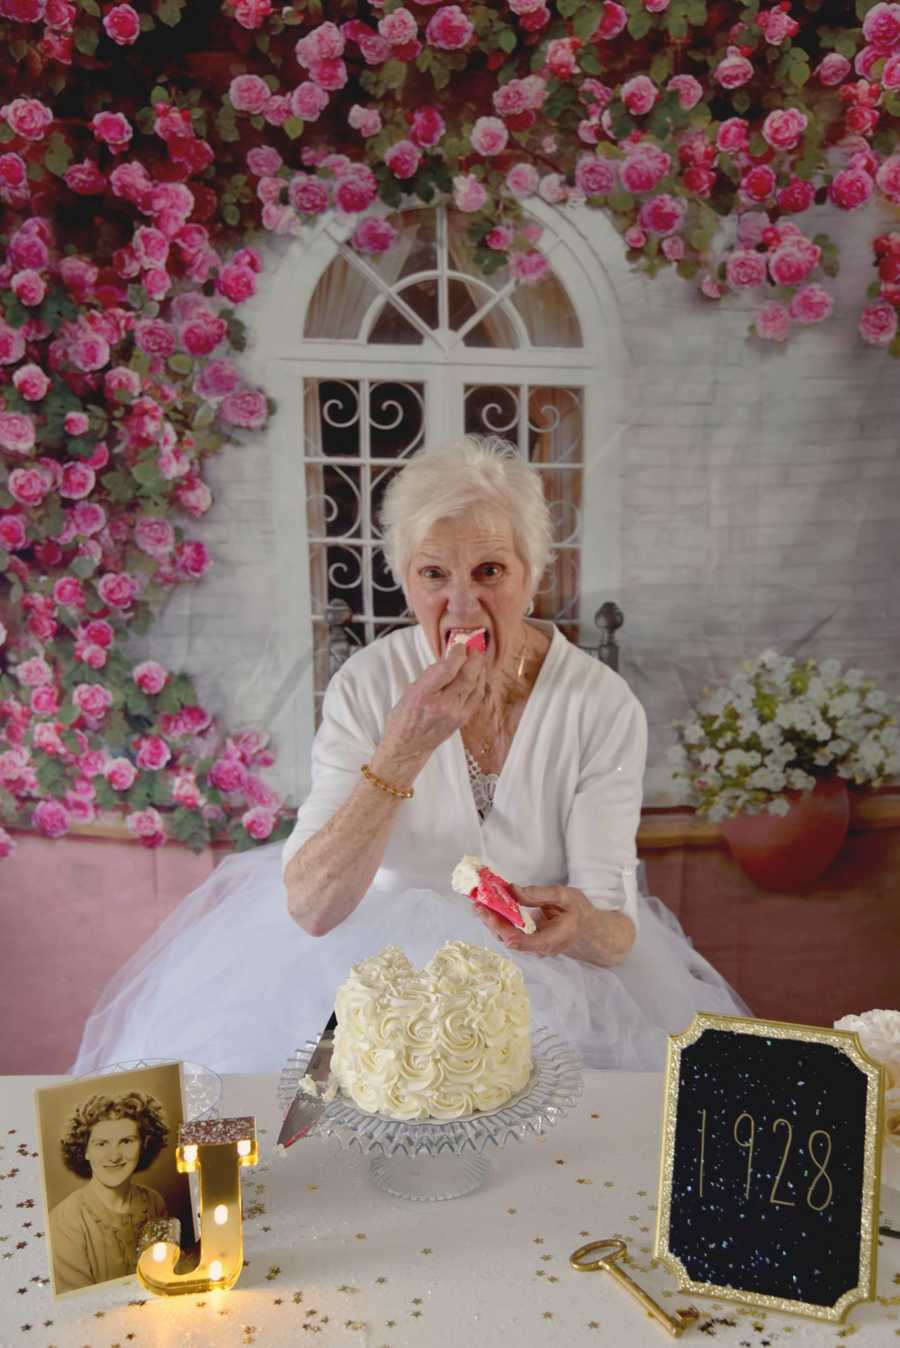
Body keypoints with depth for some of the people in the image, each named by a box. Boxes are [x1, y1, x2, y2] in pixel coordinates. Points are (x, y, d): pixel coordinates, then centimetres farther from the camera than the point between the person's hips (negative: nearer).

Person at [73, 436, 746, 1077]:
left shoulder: (603, 706, -16)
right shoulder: (368, 685, -15)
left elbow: (615, 931, -14)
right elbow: (308, 908, -22)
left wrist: (584, 927, -39)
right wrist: (405, 748, -34)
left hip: (551, 969, 1)